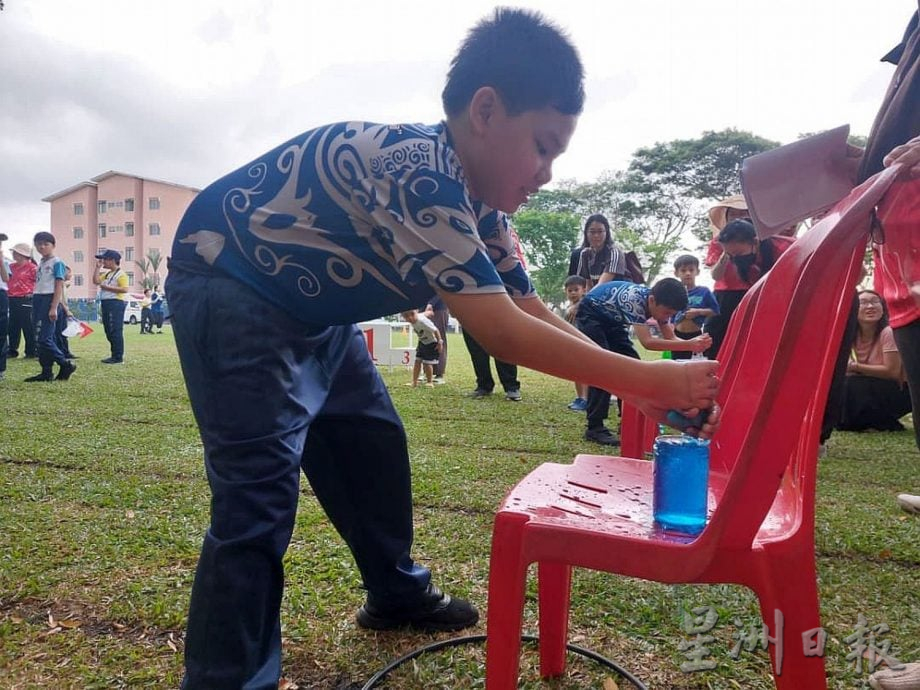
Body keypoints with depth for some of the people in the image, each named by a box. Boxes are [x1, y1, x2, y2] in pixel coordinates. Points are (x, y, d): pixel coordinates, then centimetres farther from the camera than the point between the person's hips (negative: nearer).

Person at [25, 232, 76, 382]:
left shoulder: (57, 262, -5)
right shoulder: (40, 263, 19)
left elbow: (59, 287, -11)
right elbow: (38, 286, 20)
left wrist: (54, 308, -18)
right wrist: (34, 310, 18)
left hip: (49, 300, -8)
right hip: (37, 300, 8)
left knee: (45, 338, -13)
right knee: (42, 338, 6)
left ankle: (66, 365, -2)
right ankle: (47, 372, 8)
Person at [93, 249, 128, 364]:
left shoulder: (121, 274, -8)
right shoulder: (106, 274, 20)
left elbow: (124, 289, -19)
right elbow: (96, 281, 8)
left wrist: (107, 287, -17)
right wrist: (98, 267, 9)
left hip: (116, 303, -10)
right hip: (106, 303, 10)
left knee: (116, 331, -10)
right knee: (109, 331, 11)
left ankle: (118, 357, -8)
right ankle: (114, 355, 18)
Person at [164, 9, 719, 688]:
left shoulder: (477, 203, -2)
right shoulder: (417, 171, -32)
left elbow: (534, 312, 1)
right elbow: (502, 332, -34)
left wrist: (635, 383, -8)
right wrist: (647, 379, -28)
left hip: (309, 308, 10)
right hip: (228, 286, -9)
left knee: (372, 443, 13)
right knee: (261, 489, -14)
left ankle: (398, 595, 33)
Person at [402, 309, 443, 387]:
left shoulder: (422, 321, -34)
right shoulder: (412, 322, -11)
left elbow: (435, 330, -27)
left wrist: (439, 342, -22)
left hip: (431, 343, -7)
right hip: (422, 342, 7)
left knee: (427, 363, -7)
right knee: (417, 361, 3)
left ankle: (430, 382, 11)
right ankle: (414, 382, 11)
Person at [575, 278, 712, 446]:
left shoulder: (658, 302, -13)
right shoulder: (634, 299, -37)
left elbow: (670, 339, -10)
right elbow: (647, 342, -44)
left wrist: (695, 344, -30)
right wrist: (689, 345, -48)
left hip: (610, 321, 8)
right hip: (589, 316, -8)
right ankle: (595, 428, -17)